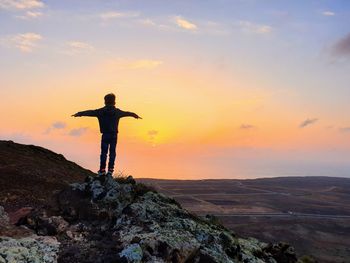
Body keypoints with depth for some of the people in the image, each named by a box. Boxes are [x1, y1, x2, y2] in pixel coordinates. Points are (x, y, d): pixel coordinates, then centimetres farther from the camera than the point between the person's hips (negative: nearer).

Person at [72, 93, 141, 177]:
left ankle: (102, 170, 4)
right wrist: (135, 115, 38)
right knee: (112, 152, 6)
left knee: (104, 152, 3)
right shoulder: (117, 112, 6)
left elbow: (90, 112, 2)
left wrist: (79, 113, 11)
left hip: (105, 135, -1)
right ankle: (110, 170, 6)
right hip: (114, 135, 1)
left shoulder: (101, 111, -1)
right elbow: (127, 113, 21)